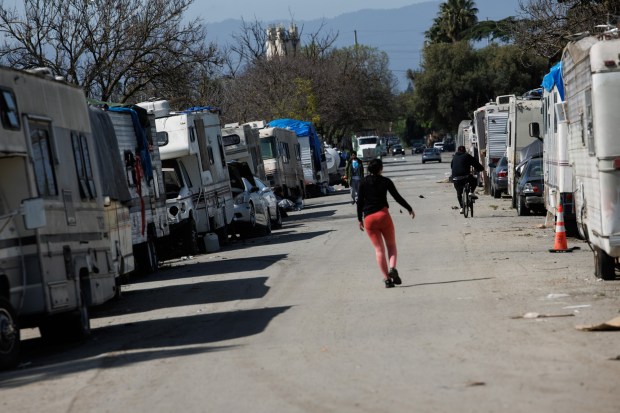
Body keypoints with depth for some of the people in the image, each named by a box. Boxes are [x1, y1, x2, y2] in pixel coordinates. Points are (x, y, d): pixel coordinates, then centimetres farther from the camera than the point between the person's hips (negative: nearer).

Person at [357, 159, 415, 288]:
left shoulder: (364, 183, 7)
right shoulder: (385, 181, 3)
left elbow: (360, 202, 5)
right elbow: (397, 197, 5)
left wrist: (360, 219, 13)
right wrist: (409, 209, 16)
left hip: (368, 218, 2)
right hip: (382, 214, -1)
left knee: (379, 249, 4)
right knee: (391, 245, 11)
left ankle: (387, 279, -2)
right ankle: (392, 269, -16)